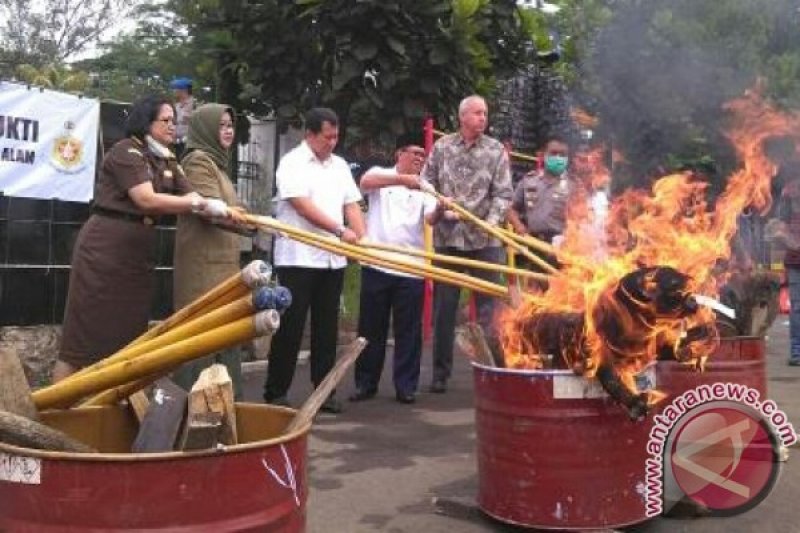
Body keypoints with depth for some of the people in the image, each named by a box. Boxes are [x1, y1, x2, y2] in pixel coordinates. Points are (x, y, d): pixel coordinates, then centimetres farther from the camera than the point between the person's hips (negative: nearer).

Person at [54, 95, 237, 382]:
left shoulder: (167, 161, 13)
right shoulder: (125, 151, -11)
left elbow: (192, 198, 4)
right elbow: (147, 200, -21)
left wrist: (229, 214, -12)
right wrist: (201, 204, -21)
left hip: (138, 250, 8)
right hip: (105, 246, -8)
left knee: (129, 331, 10)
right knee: (86, 331, -5)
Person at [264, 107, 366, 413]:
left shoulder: (340, 165, 13)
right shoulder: (292, 163, -6)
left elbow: (351, 205, 9)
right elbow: (303, 207, -16)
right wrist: (340, 231, -19)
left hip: (332, 258, 6)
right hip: (298, 257, -6)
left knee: (326, 327, 9)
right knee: (290, 327, -1)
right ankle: (275, 393, 8)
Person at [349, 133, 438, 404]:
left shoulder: (424, 187, 10)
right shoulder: (380, 174, 6)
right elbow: (365, 182, -18)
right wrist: (403, 178, -31)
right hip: (377, 265, -1)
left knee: (408, 330, 4)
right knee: (371, 327, 7)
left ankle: (405, 386, 13)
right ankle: (365, 383, 17)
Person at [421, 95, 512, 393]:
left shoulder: (496, 150, 2)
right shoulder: (441, 147, 5)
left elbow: (503, 194, -3)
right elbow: (426, 184, 8)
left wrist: (492, 222, -17)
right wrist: (434, 208, -8)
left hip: (484, 239, -1)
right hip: (447, 237, 1)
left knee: (488, 306, 3)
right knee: (443, 307, 8)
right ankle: (441, 371, 19)